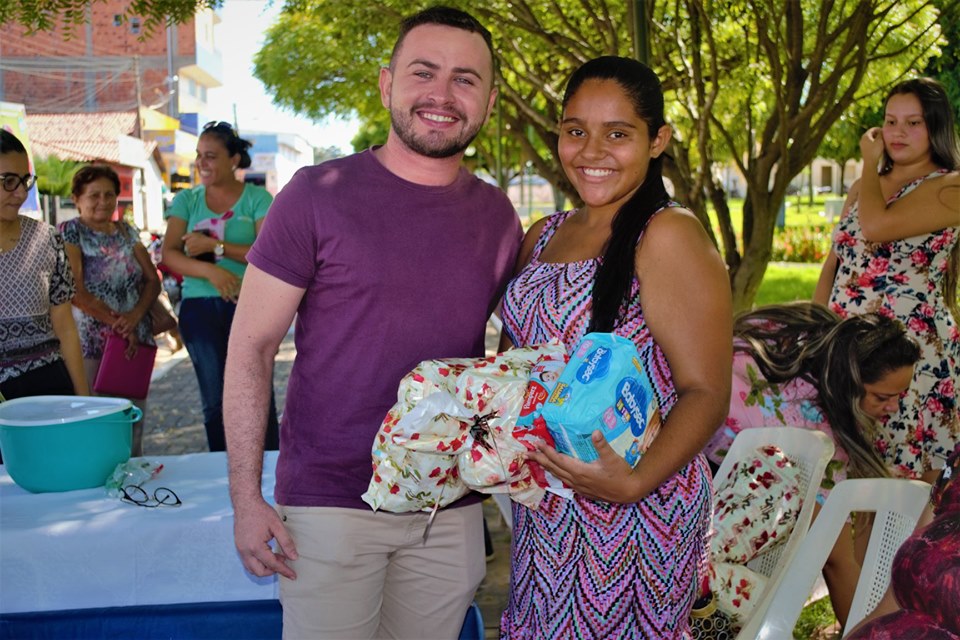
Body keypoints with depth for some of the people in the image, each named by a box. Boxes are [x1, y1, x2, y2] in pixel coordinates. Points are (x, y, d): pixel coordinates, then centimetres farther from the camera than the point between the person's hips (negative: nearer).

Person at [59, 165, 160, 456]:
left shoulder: (127, 232, 14)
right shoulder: (70, 232, -1)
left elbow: (153, 280, 8)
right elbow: (75, 291, -10)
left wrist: (135, 316, -10)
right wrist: (115, 322, -17)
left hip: (136, 339, 5)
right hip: (92, 342, -5)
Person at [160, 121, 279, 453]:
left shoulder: (257, 198, 2)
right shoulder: (187, 200, 10)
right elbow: (169, 254, -1)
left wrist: (216, 245, -16)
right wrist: (209, 270, -20)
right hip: (200, 307, 3)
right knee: (215, 401, 7)